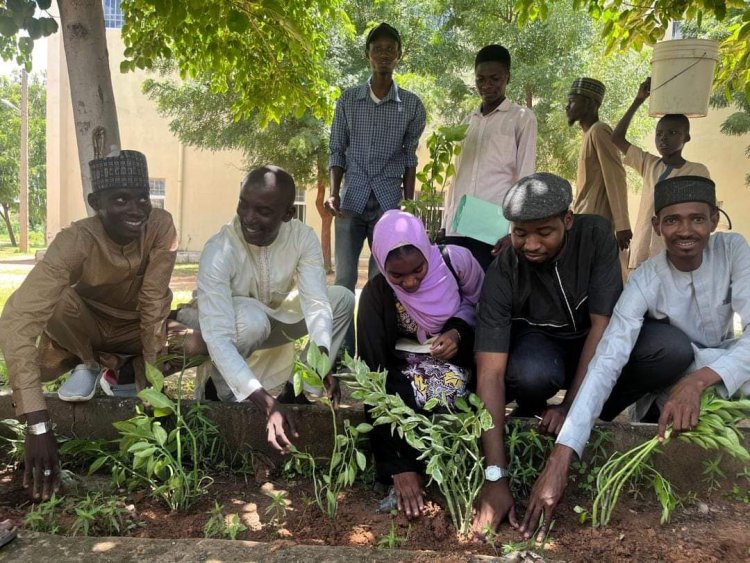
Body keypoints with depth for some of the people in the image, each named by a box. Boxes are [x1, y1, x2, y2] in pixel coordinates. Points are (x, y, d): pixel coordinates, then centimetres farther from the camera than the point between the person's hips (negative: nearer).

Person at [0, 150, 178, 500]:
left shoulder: (161, 226, -27)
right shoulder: (75, 241, -33)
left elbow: (154, 302, -25)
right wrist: (39, 425, -51)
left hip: (135, 329, 2)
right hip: (85, 327, -2)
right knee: (55, 302, -32)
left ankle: (125, 367, 8)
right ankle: (89, 364, 1)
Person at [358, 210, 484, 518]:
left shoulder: (455, 261, -21)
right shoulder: (376, 294, -23)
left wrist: (458, 331, -23)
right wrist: (398, 465, -31)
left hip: (458, 357, 2)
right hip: (408, 368, -1)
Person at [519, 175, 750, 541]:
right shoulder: (645, 281, -28)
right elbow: (606, 361, -39)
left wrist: (698, 381, -51)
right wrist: (561, 456, -52)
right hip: (671, 361, -3)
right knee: (672, 345, -35)